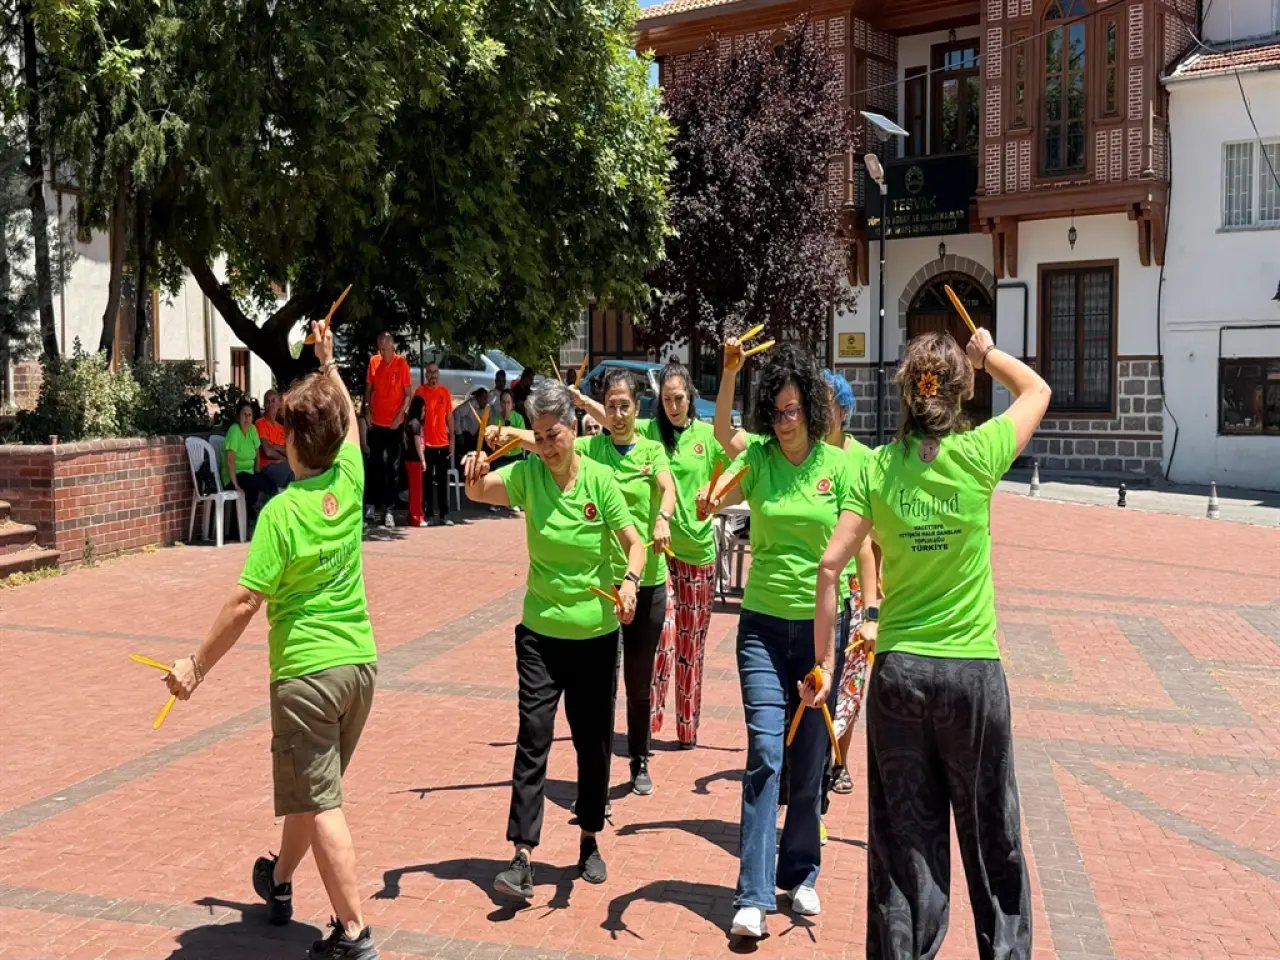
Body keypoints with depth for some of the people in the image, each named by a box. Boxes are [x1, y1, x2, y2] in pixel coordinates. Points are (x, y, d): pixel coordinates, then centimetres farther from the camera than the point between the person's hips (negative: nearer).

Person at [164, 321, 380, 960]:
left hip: (307, 672, -7)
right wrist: (327, 363, 32)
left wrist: (198, 665, -7)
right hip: (360, 662, 7)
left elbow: (245, 603, -17)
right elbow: (350, 419, 20)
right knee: (310, 784, 24)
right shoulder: (348, 480, -2)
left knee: (320, 805, 0)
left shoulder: (282, 513, -17)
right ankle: (279, 883, 46)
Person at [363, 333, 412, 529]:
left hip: (394, 424, -4)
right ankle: (377, 504, 22)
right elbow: (369, 388, 11)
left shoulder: (401, 363, -10)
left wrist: (399, 416, -15)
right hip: (376, 422, 4)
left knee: (393, 467, 1)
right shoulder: (373, 361, 1)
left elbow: (408, 394, -7)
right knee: (376, 465, 11)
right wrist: (367, 409, 0)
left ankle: (389, 509, 3)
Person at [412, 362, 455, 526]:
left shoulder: (445, 392, 7)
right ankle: (428, 514, 7)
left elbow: (449, 416, 11)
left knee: (443, 480, 7)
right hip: (426, 443, -3)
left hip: (443, 443, 3)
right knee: (427, 480, 2)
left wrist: (452, 438, 7)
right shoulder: (420, 391, -2)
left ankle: (444, 514, 12)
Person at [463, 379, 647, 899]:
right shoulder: (527, 473, -6)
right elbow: (479, 491, -21)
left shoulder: (600, 478, -9)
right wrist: (475, 475, -44)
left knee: (594, 742, 12)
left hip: (596, 632, 0)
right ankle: (522, 858, -2)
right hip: (541, 631, 0)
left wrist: (630, 580, -27)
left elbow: (634, 542, -8)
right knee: (533, 739, -5)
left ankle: (589, 841, 30)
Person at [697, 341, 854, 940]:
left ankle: (800, 875, 28)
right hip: (764, 623, 0)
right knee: (765, 752, -6)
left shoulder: (839, 465, -3)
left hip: (822, 624, 0)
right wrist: (710, 501, -40)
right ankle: (754, 896, -1)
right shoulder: (756, 458, -2)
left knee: (810, 760, 9)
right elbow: (709, 504, -17)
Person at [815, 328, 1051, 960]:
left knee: (904, 835, 10)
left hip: (897, 671, 2)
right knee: (991, 835, 14)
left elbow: (830, 565, -7)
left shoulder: (877, 467, -4)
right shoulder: (978, 455, -8)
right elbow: (1037, 391, 10)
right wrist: (987, 353, 23)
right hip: (973, 671, -1)